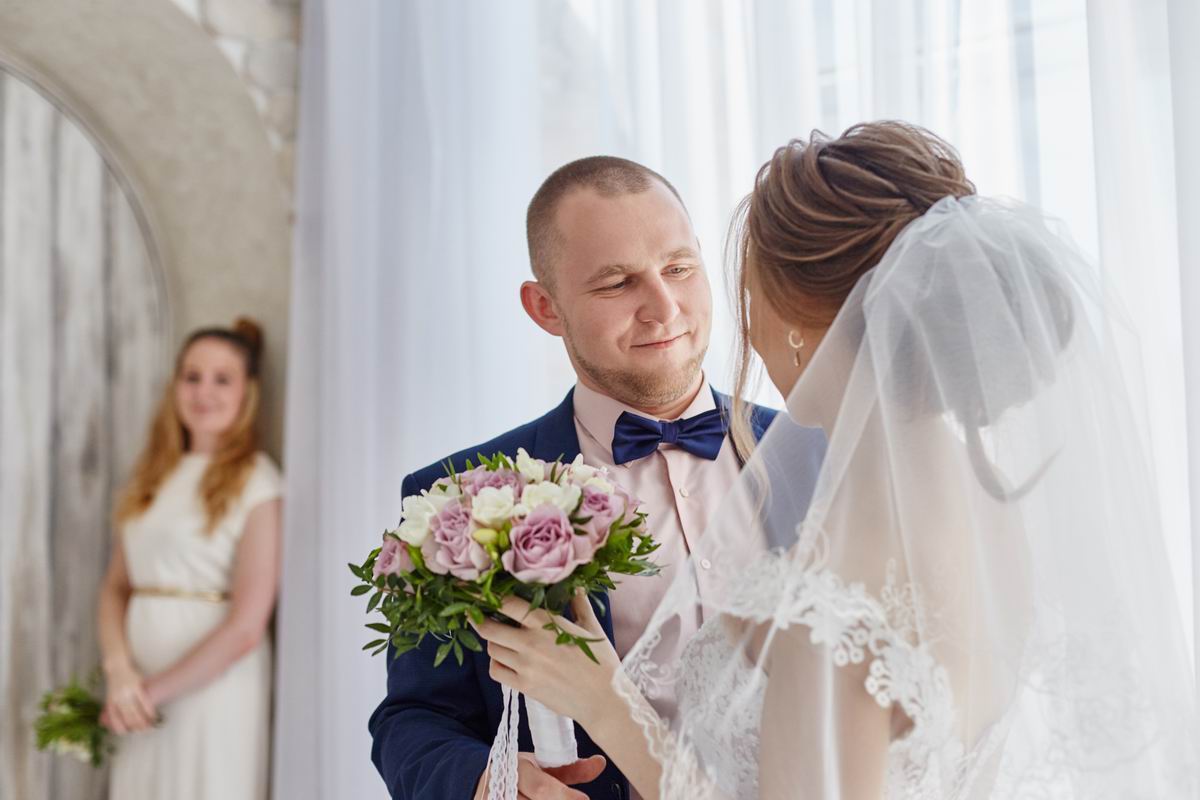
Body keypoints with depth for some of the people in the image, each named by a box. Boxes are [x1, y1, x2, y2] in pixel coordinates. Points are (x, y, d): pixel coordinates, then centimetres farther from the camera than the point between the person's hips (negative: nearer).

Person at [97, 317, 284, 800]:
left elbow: (247, 628, -13)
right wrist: (119, 670, -8)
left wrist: (156, 689, -9)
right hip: (142, 687, 5)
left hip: (212, 683, -5)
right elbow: (116, 586, 8)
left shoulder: (256, 482, -7)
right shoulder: (153, 476, 12)